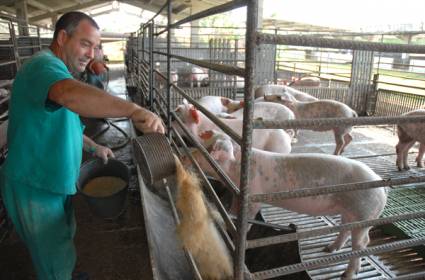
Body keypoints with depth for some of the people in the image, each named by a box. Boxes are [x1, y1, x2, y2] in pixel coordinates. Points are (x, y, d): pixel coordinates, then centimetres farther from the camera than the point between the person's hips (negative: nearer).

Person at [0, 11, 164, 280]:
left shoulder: (58, 71, 13)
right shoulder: (43, 65, -22)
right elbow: (71, 95, -48)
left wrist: (94, 147, 16)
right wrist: (133, 110, -54)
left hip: (54, 182, 10)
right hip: (35, 188, -10)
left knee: (63, 241, 28)